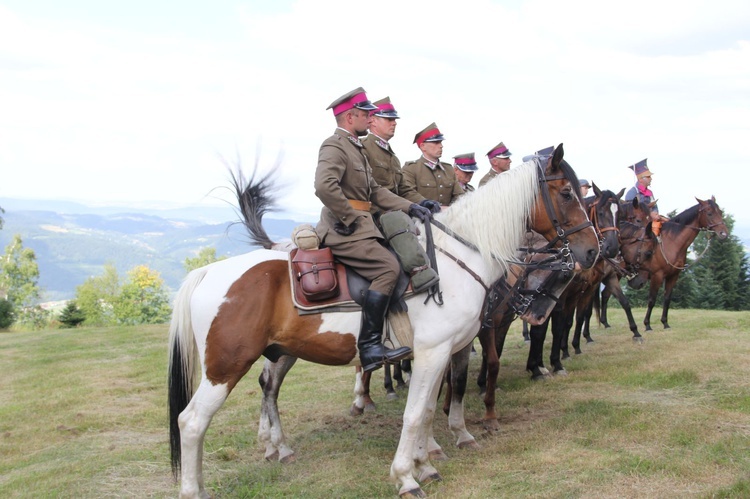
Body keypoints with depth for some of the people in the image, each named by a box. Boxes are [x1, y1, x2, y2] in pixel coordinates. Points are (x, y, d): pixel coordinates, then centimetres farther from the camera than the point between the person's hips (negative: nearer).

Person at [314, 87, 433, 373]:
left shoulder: (354, 147, 21)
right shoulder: (334, 146, -11)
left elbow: (374, 191, 19)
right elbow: (324, 186, -29)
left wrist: (409, 207, 8)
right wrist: (349, 218, -21)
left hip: (360, 227, 11)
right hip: (345, 231, -11)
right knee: (388, 267, -23)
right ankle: (369, 346, -24)